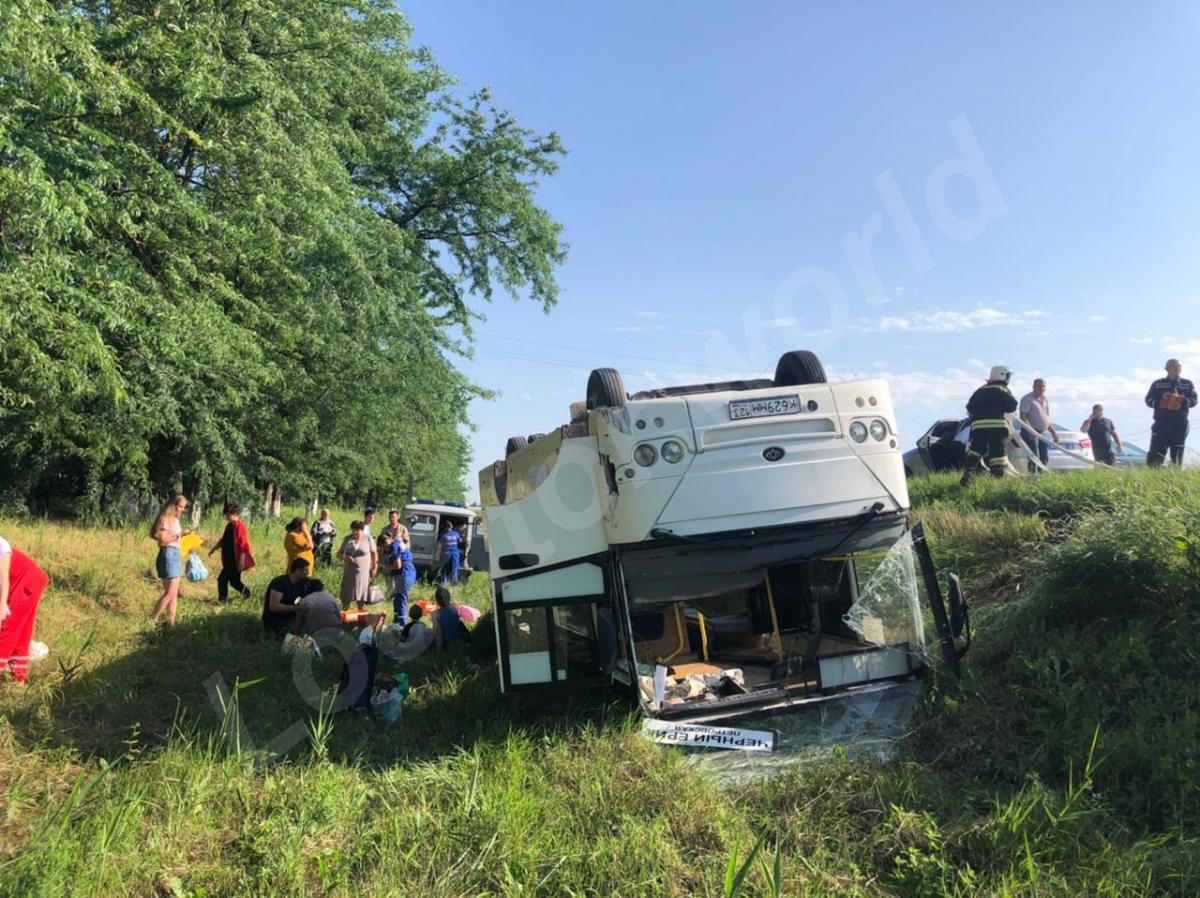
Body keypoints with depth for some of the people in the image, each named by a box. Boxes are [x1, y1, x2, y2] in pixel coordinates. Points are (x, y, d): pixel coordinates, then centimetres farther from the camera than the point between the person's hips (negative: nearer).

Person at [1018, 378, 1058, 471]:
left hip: (1043, 433, 8)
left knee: (1045, 458, 7)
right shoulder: (1027, 399, -6)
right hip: (1031, 433, -8)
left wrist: (1053, 432, 18)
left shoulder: (1045, 400, 18)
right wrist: (1030, 430, -28)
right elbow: (1023, 417, -16)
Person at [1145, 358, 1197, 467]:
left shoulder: (1188, 384, 12)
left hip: (1180, 424, 1)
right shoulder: (1157, 384, 10)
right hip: (1161, 423, -1)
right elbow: (1148, 400, 7)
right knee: (1155, 454, -8)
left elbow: (1193, 400, 4)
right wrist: (1160, 403, -13)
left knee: (1177, 454, 5)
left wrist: (1183, 400, -18)